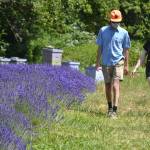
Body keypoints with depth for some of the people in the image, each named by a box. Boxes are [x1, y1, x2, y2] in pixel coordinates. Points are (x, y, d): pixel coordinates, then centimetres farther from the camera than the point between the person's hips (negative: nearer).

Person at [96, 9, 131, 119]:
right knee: (108, 86, 12)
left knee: (115, 86, -14)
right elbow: (100, 48, 8)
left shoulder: (124, 33, 1)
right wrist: (97, 63, 6)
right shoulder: (103, 31, 3)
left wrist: (126, 65, 6)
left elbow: (126, 50, 7)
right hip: (106, 63, 2)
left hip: (118, 62, -2)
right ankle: (110, 107, 30)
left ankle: (115, 110, -16)